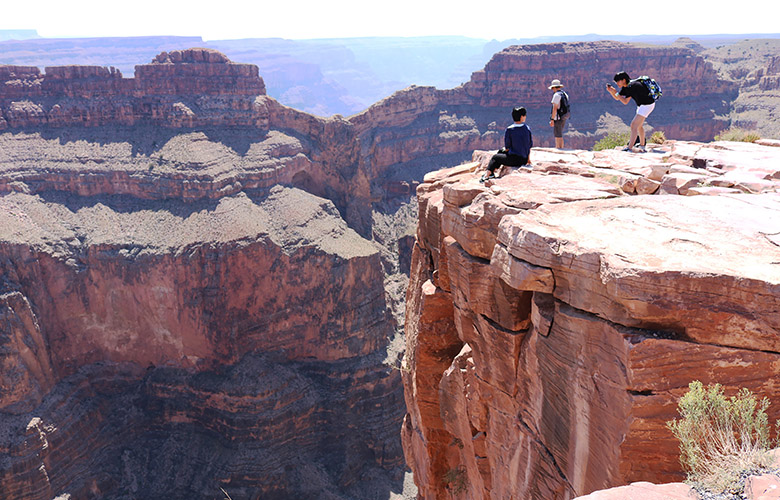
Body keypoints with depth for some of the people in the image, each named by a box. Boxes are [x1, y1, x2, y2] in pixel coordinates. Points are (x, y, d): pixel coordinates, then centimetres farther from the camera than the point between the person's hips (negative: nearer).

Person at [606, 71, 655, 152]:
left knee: (634, 126, -16)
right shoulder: (625, 87, 4)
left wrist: (615, 92, -24)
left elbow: (625, 102, -27)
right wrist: (610, 91, -8)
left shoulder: (631, 86, -25)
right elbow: (617, 98, 8)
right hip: (642, 105, 11)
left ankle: (629, 148, -20)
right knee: (639, 125, 23)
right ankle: (642, 146, 36)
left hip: (647, 105, -11)